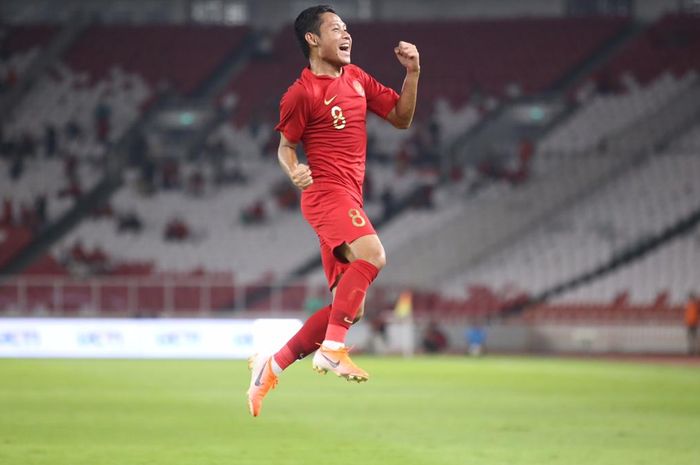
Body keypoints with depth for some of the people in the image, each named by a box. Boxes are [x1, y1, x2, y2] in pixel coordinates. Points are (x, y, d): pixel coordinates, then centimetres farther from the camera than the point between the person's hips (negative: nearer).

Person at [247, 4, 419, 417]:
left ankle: (272, 367, 15)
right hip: (326, 192, -8)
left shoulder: (356, 78, 15)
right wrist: (295, 172, -19)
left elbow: (401, 118, 19)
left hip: (349, 199, 8)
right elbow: (285, 146, 3)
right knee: (371, 253, -34)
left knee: (349, 309, 6)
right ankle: (333, 349, -29)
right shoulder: (302, 93, -5)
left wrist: (413, 73, 5)